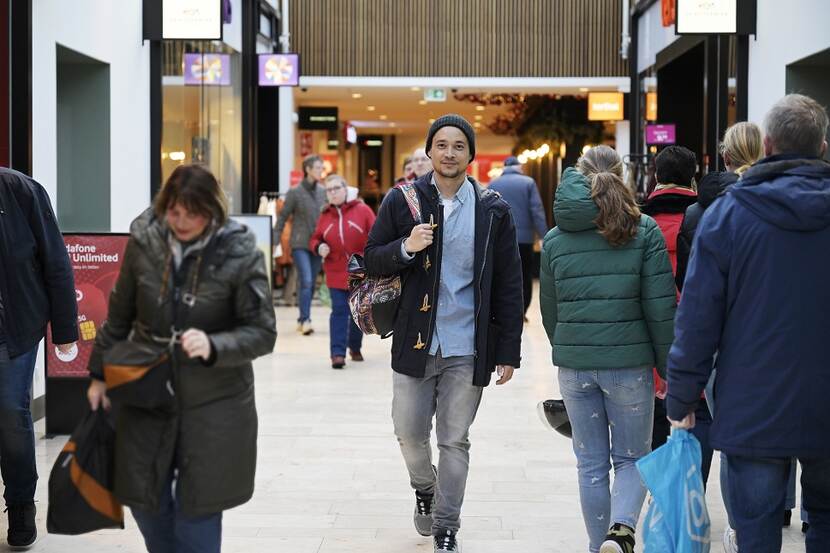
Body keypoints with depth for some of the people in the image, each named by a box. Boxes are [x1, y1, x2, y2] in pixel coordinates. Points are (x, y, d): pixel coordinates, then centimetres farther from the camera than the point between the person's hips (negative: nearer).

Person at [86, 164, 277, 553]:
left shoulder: (240, 254, -14)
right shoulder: (144, 241, -5)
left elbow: (262, 333, -13)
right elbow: (119, 317, 8)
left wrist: (213, 346, -30)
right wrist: (100, 374, 13)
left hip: (213, 403, -3)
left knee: (197, 506, 3)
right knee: (144, 499, 12)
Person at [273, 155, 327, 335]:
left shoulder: (323, 191, 8)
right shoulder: (295, 192, -4)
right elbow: (283, 217, -1)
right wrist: (275, 241, -5)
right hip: (300, 244, -5)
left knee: (311, 284, 7)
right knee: (306, 281, -15)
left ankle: (302, 320, 16)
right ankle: (305, 320, -14)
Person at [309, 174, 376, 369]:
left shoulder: (362, 210, -3)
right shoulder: (325, 216, 6)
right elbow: (315, 239, 14)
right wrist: (319, 247, -8)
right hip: (337, 273, 1)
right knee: (339, 311, -7)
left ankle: (355, 348, 31)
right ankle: (338, 353, -10)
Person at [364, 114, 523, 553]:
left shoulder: (493, 211, 0)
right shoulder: (402, 201, 1)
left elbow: (508, 287, 2)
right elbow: (372, 261, 4)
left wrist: (508, 352, -2)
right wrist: (405, 248, -17)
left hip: (467, 348, -1)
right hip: (414, 341, 1)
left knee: (455, 441, 6)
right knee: (409, 432, 6)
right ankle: (424, 488, 38)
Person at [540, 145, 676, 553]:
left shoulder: (555, 239, 4)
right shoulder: (644, 232, -4)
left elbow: (550, 311, 11)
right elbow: (661, 308, -7)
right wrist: (669, 367, 2)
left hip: (574, 365, 2)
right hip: (629, 362, -2)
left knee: (591, 465, 13)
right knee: (632, 458, 11)